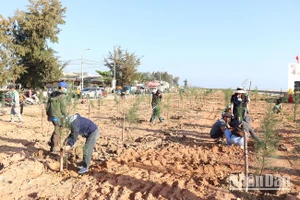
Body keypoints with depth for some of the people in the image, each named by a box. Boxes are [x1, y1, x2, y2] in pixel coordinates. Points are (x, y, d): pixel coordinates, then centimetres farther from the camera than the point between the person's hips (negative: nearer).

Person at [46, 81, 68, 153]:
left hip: (52, 116, 8)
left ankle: (51, 142, 24)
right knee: (58, 131, 2)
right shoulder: (62, 96, -14)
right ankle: (54, 148, 10)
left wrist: (48, 115, 23)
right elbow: (63, 108, -16)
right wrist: (65, 116, -6)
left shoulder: (52, 95, 12)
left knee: (57, 129, 25)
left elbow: (47, 106, 16)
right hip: (59, 117, -8)